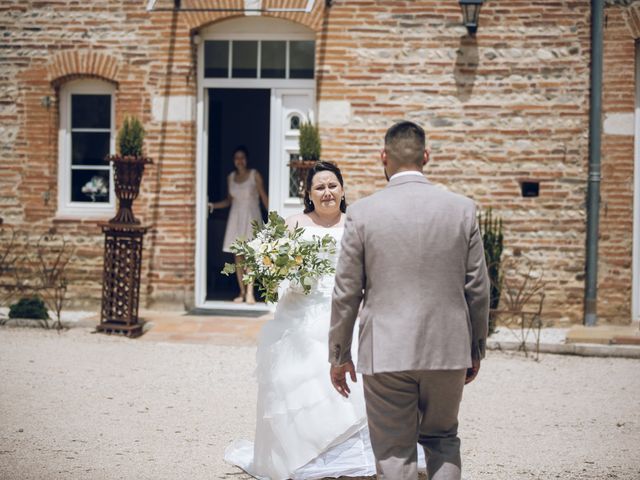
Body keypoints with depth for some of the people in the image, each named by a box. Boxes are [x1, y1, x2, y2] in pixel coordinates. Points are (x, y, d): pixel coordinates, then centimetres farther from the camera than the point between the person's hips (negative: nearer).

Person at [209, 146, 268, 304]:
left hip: (251, 217, -4)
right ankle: (242, 292, 6)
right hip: (236, 217, 4)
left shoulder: (255, 175, -2)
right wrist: (213, 205, 4)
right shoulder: (231, 177, 10)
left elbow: (264, 197, -2)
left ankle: (250, 292, -19)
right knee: (237, 255, 0)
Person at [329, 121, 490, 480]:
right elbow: (478, 288, 3)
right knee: (443, 440, 19)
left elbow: (346, 292, -2)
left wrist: (339, 355, 9)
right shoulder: (462, 209, -1)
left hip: (385, 355, -2)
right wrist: (476, 349, 15)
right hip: (448, 351, 2)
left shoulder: (363, 213, -6)